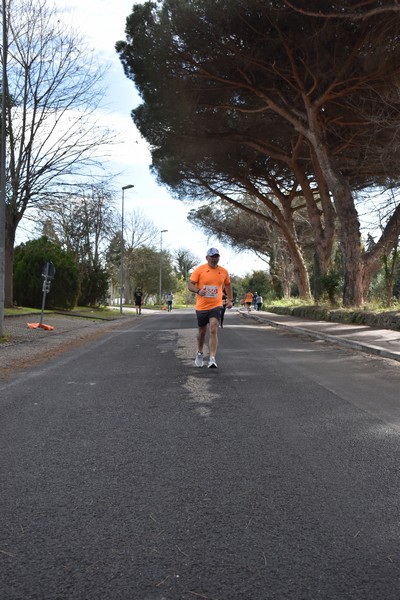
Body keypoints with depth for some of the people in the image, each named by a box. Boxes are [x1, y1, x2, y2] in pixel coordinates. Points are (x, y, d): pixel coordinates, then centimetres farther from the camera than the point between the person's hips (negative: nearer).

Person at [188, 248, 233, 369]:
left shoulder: (224, 272, 3)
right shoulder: (199, 270, -6)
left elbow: (227, 285, 21)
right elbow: (190, 285, -8)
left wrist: (230, 300, 17)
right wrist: (198, 291, -27)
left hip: (216, 306, 0)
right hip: (201, 306, 0)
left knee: (213, 330, -17)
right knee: (202, 331, 15)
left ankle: (212, 360, -17)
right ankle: (199, 353, 40)